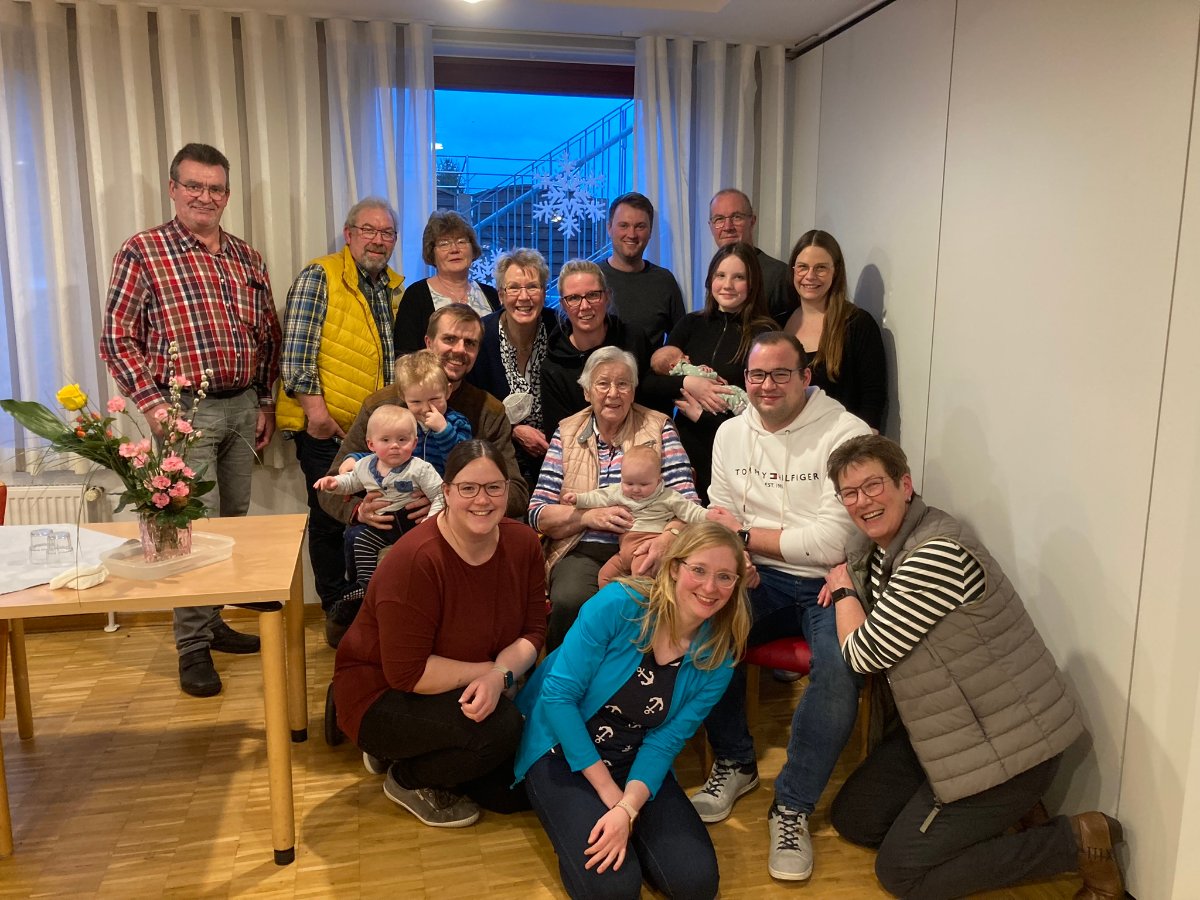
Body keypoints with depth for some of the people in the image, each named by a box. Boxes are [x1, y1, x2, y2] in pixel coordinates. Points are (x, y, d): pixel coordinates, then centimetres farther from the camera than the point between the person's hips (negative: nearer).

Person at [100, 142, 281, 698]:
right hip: (185, 410, -5)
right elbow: (117, 337, -7)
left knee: (234, 521, 12)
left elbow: (270, 335, 17)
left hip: (244, 407, 6)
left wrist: (266, 401, 13)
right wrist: (151, 402, -15)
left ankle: (214, 622, 27)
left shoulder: (248, 260, 12)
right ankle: (193, 646, 7)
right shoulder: (142, 252, -3)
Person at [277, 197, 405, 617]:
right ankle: (337, 612, 17)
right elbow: (296, 351, -14)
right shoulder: (319, 277, -7)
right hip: (327, 427, -6)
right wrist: (315, 410, -18)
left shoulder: (395, 287, 13)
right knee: (330, 520, 4)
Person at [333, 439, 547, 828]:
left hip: (468, 693, 7)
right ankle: (407, 778, 1)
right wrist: (491, 669, -22)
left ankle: (407, 752, 17)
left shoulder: (522, 542, -9)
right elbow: (409, 673, -28)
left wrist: (499, 675, -26)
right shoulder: (416, 560, -29)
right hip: (382, 696, -7)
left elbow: (532, 633, -6)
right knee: (498, 728, -30)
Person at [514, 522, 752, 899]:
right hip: (563, 747, -4)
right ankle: (578, 818, 11)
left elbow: (664, 742, -9)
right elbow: (559, 695, -22)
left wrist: (628, 808, -26)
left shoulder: (717, 657, -10)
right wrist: (609, 793, -19)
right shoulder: (618, 604, -24)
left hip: (634, 761, 4)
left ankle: (614, 822, 14)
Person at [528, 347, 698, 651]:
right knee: (571, 601, -32)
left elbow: (687, 499, -1)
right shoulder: (567, 433, 13)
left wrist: (669, 536, -23)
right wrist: (590, 516, -12)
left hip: (643, 552, 0)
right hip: (582, 553, 1)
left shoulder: (658, 428, 10)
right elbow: (538, 513, 6)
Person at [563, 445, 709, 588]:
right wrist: (578, 498, 7)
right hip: (626, 548, 6)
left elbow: (688, 510, -1)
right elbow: (598, 498, 17)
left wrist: (707, 515, -16)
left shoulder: (668, 497, 1)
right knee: (605, 575, 1)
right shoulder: (618, 492, 12)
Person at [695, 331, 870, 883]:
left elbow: (832, 543, -17)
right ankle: (734, 763, 1)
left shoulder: (846, 436, -11)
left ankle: (792, 807, -8)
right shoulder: (730, 434, 10)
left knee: (839, 670, -33)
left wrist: (747, 535, -9)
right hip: (761, 580, 4)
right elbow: (721, 522, 13)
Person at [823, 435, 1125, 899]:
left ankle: (1078, 843, 5)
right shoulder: (872, 548, 2)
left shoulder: (940, 555, -27)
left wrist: (844, 588, -5)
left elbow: (866, 653, -23)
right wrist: (842, 584, 1)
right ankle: (1000, 820, 18)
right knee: (851, 819, 13)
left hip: (1007, 746, -9)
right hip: (940, 733, 9)